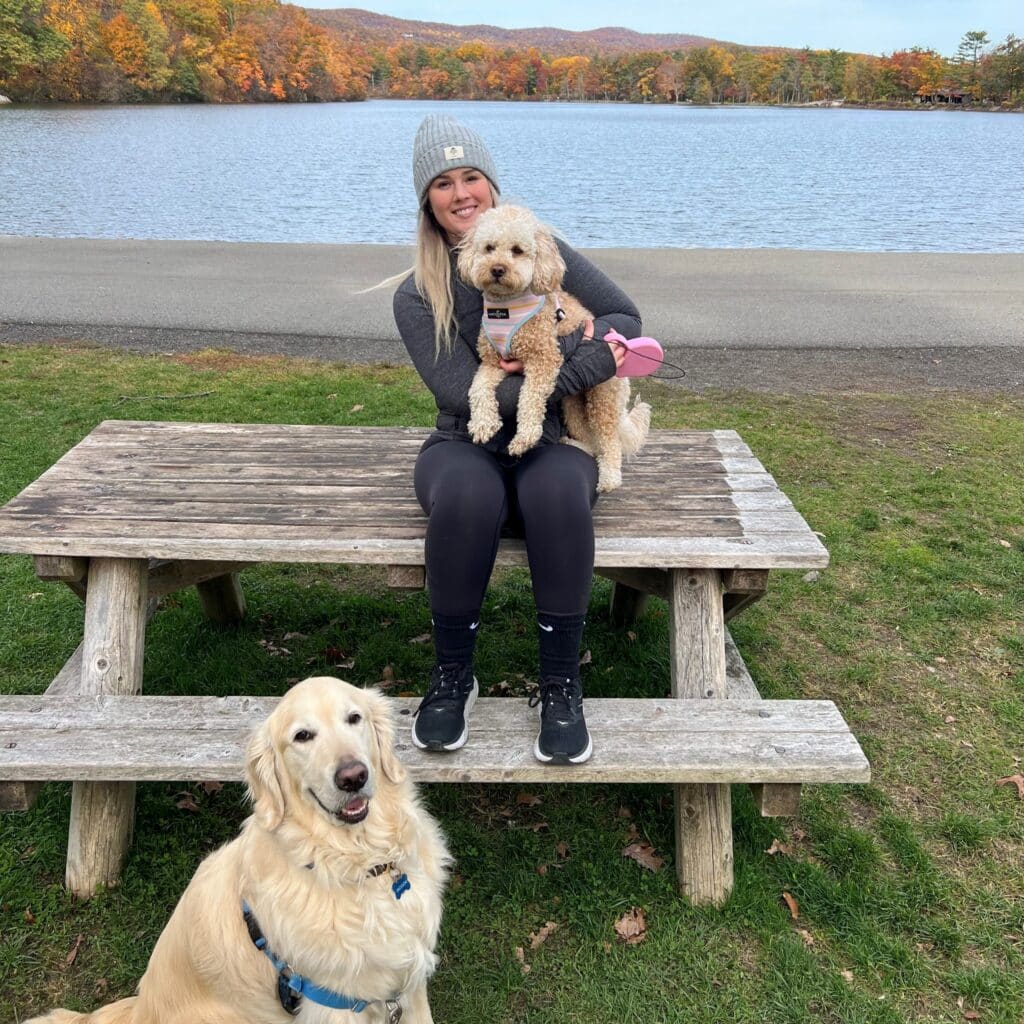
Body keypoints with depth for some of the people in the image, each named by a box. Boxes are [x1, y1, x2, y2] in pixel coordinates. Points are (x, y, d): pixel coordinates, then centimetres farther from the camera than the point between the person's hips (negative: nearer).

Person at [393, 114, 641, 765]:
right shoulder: (417, 296, 1)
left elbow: (625, 319, 5)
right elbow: (463, 394, -12)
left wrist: (555, 359, -14)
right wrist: (580, 368, -17)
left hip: (552, 444, 1)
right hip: (467, 447, 0)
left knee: (557, 493, -36)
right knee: (466, 494, -37)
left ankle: (562, 685, -22)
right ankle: (453, 677, -18)